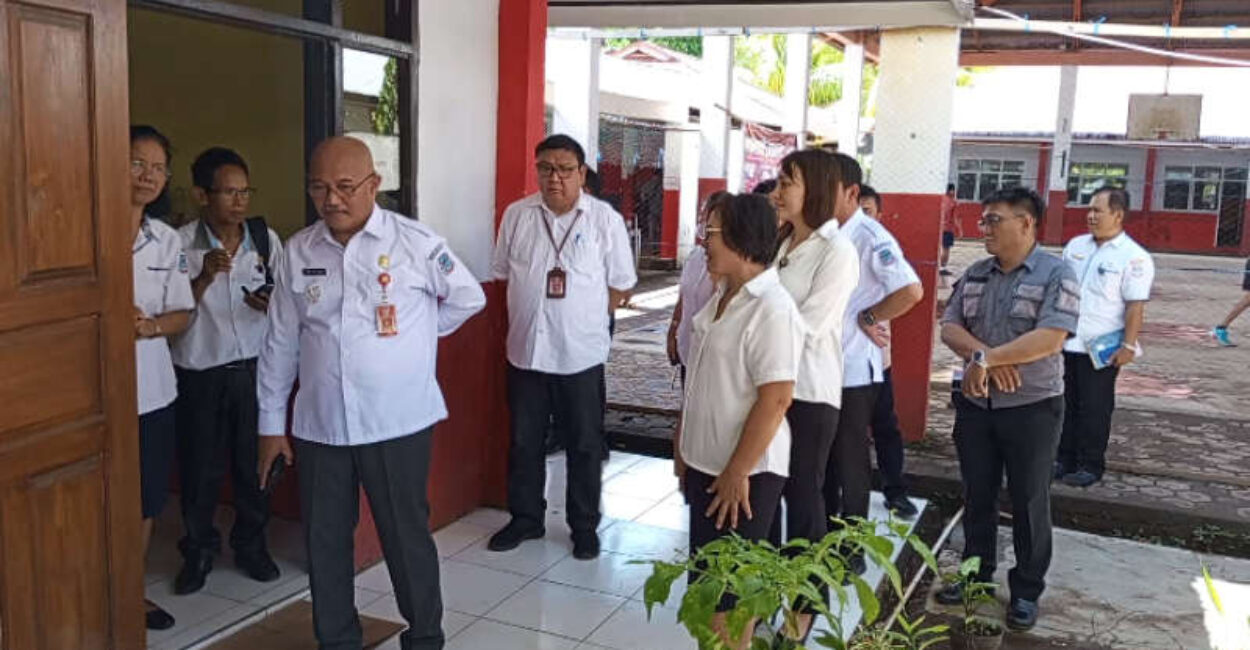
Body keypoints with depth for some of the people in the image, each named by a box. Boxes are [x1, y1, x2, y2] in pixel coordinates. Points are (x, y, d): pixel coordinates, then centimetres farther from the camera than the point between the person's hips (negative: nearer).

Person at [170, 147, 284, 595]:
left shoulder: (266, 238, 0)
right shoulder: (181, 244, -8)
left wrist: (272, 302, -11)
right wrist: (205, 277, -23)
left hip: (254, 367, 2)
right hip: (200, 372, -2)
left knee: (254, 461, 11)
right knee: (199, 466, 9)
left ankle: (250, 545, 30)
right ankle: (198, 550, 28)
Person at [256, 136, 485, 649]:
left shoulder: (416, 243, -8)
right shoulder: (297, 251, 2)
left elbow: (468, 298, 7)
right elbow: (280, 343, 7)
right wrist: (271, 424, 10)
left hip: (398, 423, -3)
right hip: (318, 426, 3)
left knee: (406, 538, 8)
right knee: (324, 542, 13)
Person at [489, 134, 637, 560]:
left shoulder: (606, 220, -5)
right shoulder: (516, 215, 3)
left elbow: (621, 286, 0)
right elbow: (501, 274, 11)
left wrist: (584, 316, -2)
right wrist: (529, 314, 3)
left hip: (581, 355, -2)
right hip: (526, 351, 3)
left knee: (584, 446, 9)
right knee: (523, 442, 14)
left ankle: (584, 527, 24)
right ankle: (526, 518, 31)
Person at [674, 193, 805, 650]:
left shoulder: (772, 309, -20)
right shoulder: (722, 297, 7)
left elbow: (775, 399, -23)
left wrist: (738, 473, -20)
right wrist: (683, 444, 16)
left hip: (744, 471, -8)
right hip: (706, 461, 8)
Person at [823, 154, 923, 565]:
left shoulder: (871, 239, -16)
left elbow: (911, 290, -27)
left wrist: (867, 318, -16)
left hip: (853, 369, -7)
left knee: (850, 464, 6)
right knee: (821, 461, 18)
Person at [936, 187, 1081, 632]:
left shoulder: (1056, 275, -11)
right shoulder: (975, 275, 7)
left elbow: (1049, 339, -22)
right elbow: (949, 328, 1)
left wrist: (985, 357, -21)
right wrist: (982, 356, -18)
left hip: (1032, 407, -5)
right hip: (975, 405, 5)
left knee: (1029, 502, 7)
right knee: (977, 496, 15)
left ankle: (1026, 591, 21)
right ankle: (976, 572, 31)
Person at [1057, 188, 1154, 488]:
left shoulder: (1134, 257, -12)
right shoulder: (1076, 245, 7)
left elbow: (1136, 306, -14)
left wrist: (1128, 346, -17)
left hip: (1101, 350, -6)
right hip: (1066, 343, 6)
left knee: (1094, 410, 4)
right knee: (1067, 404, 14)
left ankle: (1091, 466, 17)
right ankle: (1065, 459, 26)